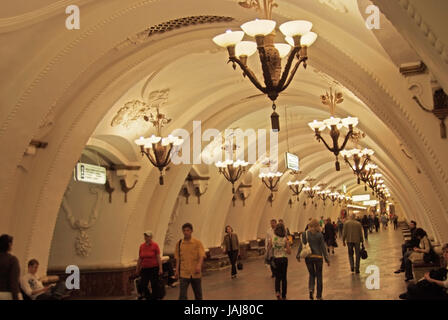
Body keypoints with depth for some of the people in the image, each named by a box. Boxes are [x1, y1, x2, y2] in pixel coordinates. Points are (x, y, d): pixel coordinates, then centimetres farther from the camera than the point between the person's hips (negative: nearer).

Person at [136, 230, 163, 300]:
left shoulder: (155, 245, -6)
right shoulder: (142, 246, 5)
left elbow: (158, 258, -7)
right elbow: (139, 259, 11)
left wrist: (160, 268, -11)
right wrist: (137, 269, 12)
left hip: (154, 268, -4)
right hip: (144, 269, 4)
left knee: (154, 286, 1)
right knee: (142, 285, 0)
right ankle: (148, 297, 23)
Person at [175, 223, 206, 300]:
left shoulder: (197, 242, -4)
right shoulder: (179, 243, 3)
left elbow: (201, 256, -12)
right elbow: (178, 258, 9)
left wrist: (199, 265, -29)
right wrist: (177, 270, 2)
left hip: (195, 273, 0)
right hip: (183, 273, 0)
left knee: (198, 294, 15)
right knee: (182, 294, -9)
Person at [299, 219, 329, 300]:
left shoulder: (305, 234, -4)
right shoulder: (320, 235, -7)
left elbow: (302, 245, -3)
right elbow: (323, 247, -5)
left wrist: (298, 255, 7)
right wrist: (326, 259, 0)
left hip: (308, 257, 1)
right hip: (318, 257, -1)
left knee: (311, 274, 17)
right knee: (319, 276, 10)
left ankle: (311, 289, -7)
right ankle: (319, 296, 15)